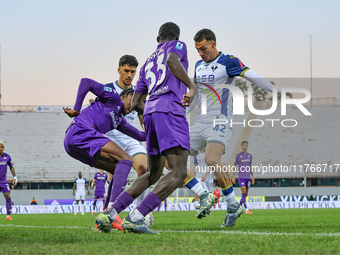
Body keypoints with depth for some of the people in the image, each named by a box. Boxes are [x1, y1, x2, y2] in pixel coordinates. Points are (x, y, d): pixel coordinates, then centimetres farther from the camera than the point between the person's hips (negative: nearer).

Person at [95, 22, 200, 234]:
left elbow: (136, 103, 30)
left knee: (153, 175, 19)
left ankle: (109, 213, 10)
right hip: (171, 111, -8)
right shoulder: (178, 46, 13)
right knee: (179, 173, -13)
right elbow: (172, 61, -14)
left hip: (150, 113, 8)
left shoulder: (148, 63, 31)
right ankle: (135, 217, -24)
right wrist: (191, 86, -14)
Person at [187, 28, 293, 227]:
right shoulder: (199, 66, 15)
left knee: (212, 160, -29)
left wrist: (278, 91, -30)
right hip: (201, 122, 8)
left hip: (220, 121, -8)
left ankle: (233, 206, -17)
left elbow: (253, 77, -18)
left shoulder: (228, 62, -7)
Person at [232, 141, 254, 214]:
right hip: (241, 177, -5)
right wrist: (233, 177, -5)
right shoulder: (238, 156, -2)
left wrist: (252, 177, 12)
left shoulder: (250, 156, 11)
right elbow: (234, 166, 2)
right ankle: (246, 210, -21)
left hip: (248, 178, 5)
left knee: (245, 194, 8)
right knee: (244, 193, -17)